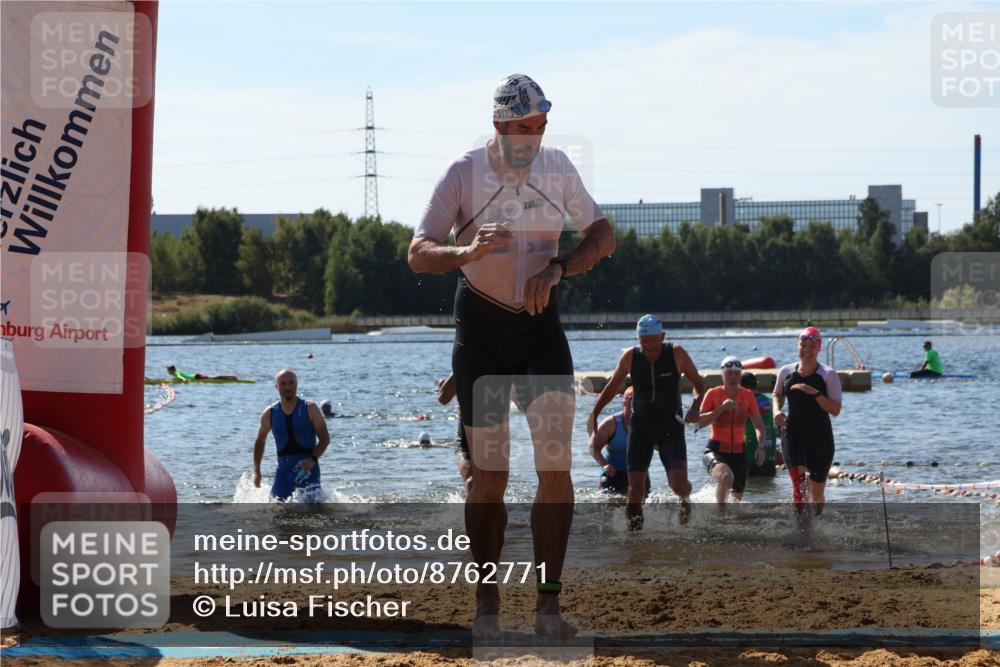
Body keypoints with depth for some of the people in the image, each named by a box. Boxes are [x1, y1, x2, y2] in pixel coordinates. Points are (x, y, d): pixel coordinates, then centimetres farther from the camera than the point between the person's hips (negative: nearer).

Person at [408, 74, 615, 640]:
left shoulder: (558, 168, 0)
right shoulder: (465, 173, -10)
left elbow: (603, 236, 6)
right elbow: (418, 254, -15)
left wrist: (558, 268, -13)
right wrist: (468, 252, -36)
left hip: (541, 323, 2)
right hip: (481, 327, -2)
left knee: (556, 465, -9)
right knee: (489, 475, -1)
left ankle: (549, 604, -5)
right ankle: (487, 606, 8)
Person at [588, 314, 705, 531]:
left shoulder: (676, 354, -9)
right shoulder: (630, 357, -4)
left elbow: (698, 383, 0)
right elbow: (612, 386, 10)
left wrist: (696, 406, -19)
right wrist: (594, 414, 7)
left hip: (671, 427, -2)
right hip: (640, 427, 2)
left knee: (679, 485, -13)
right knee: (635, 486, -5)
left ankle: (684, 499, 23)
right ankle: (634, 525, 14)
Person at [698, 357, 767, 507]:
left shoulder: (747, 395, 5)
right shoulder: (713, 394, -4)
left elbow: (758, 425, 7)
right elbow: (700, 422, -12)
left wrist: (760, 446, -8)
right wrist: (722, 408, -20)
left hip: (738, 452, 4)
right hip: (716, 451, -4)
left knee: (738, 497, 10)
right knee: (726, 476, -36)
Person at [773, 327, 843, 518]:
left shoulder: (828, 375, -6)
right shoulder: (786, 372, 3)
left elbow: (835, 410, -12)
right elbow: (777, 395, 22)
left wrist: (815, 393, -24)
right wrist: (777, 410, 0)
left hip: (820, 439, -1)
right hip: (793, 436, 1)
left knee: (817, 492, 7)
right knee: (798, 481, -21)